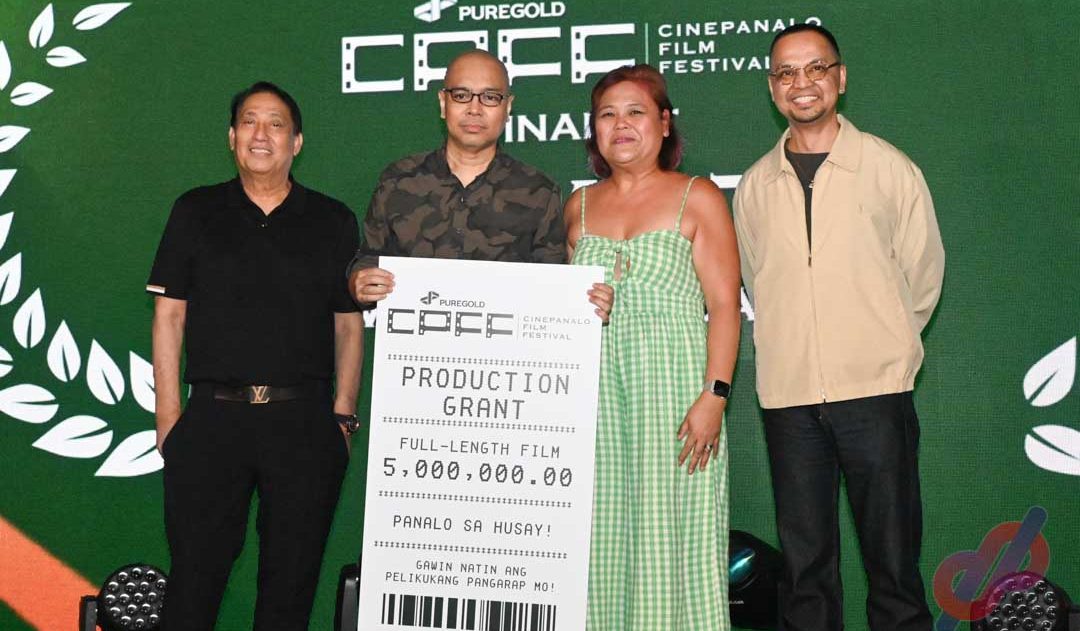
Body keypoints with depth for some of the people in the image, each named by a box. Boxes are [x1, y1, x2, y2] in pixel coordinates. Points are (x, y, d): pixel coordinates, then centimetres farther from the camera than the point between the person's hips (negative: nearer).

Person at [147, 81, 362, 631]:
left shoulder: (333, 222, 8)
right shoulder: (196, 213, 9)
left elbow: (349, 325, 8)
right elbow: (168, 316, 7)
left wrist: (343, 416, 0)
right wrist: (168, 413, -1)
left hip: (305, 422, 0)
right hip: (212, 416, 0)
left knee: (292, 574, 7)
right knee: (195, 570, 3)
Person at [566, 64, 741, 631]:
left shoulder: (697, 198, 4)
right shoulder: (580, 206, 15)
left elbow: (725, 306, -3)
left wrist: (714, 395, -14)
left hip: (673, 385, -4)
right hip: (596, 393, 4)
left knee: (670, 536, -4)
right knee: (603, 540, 4)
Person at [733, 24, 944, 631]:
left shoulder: (890, 168, 0)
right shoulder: (755, 186, 8)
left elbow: (923, 275, 7)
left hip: (875, 388, -2)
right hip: (788, 395, 3)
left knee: (893, 561, 1)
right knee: (804, 563, 10)